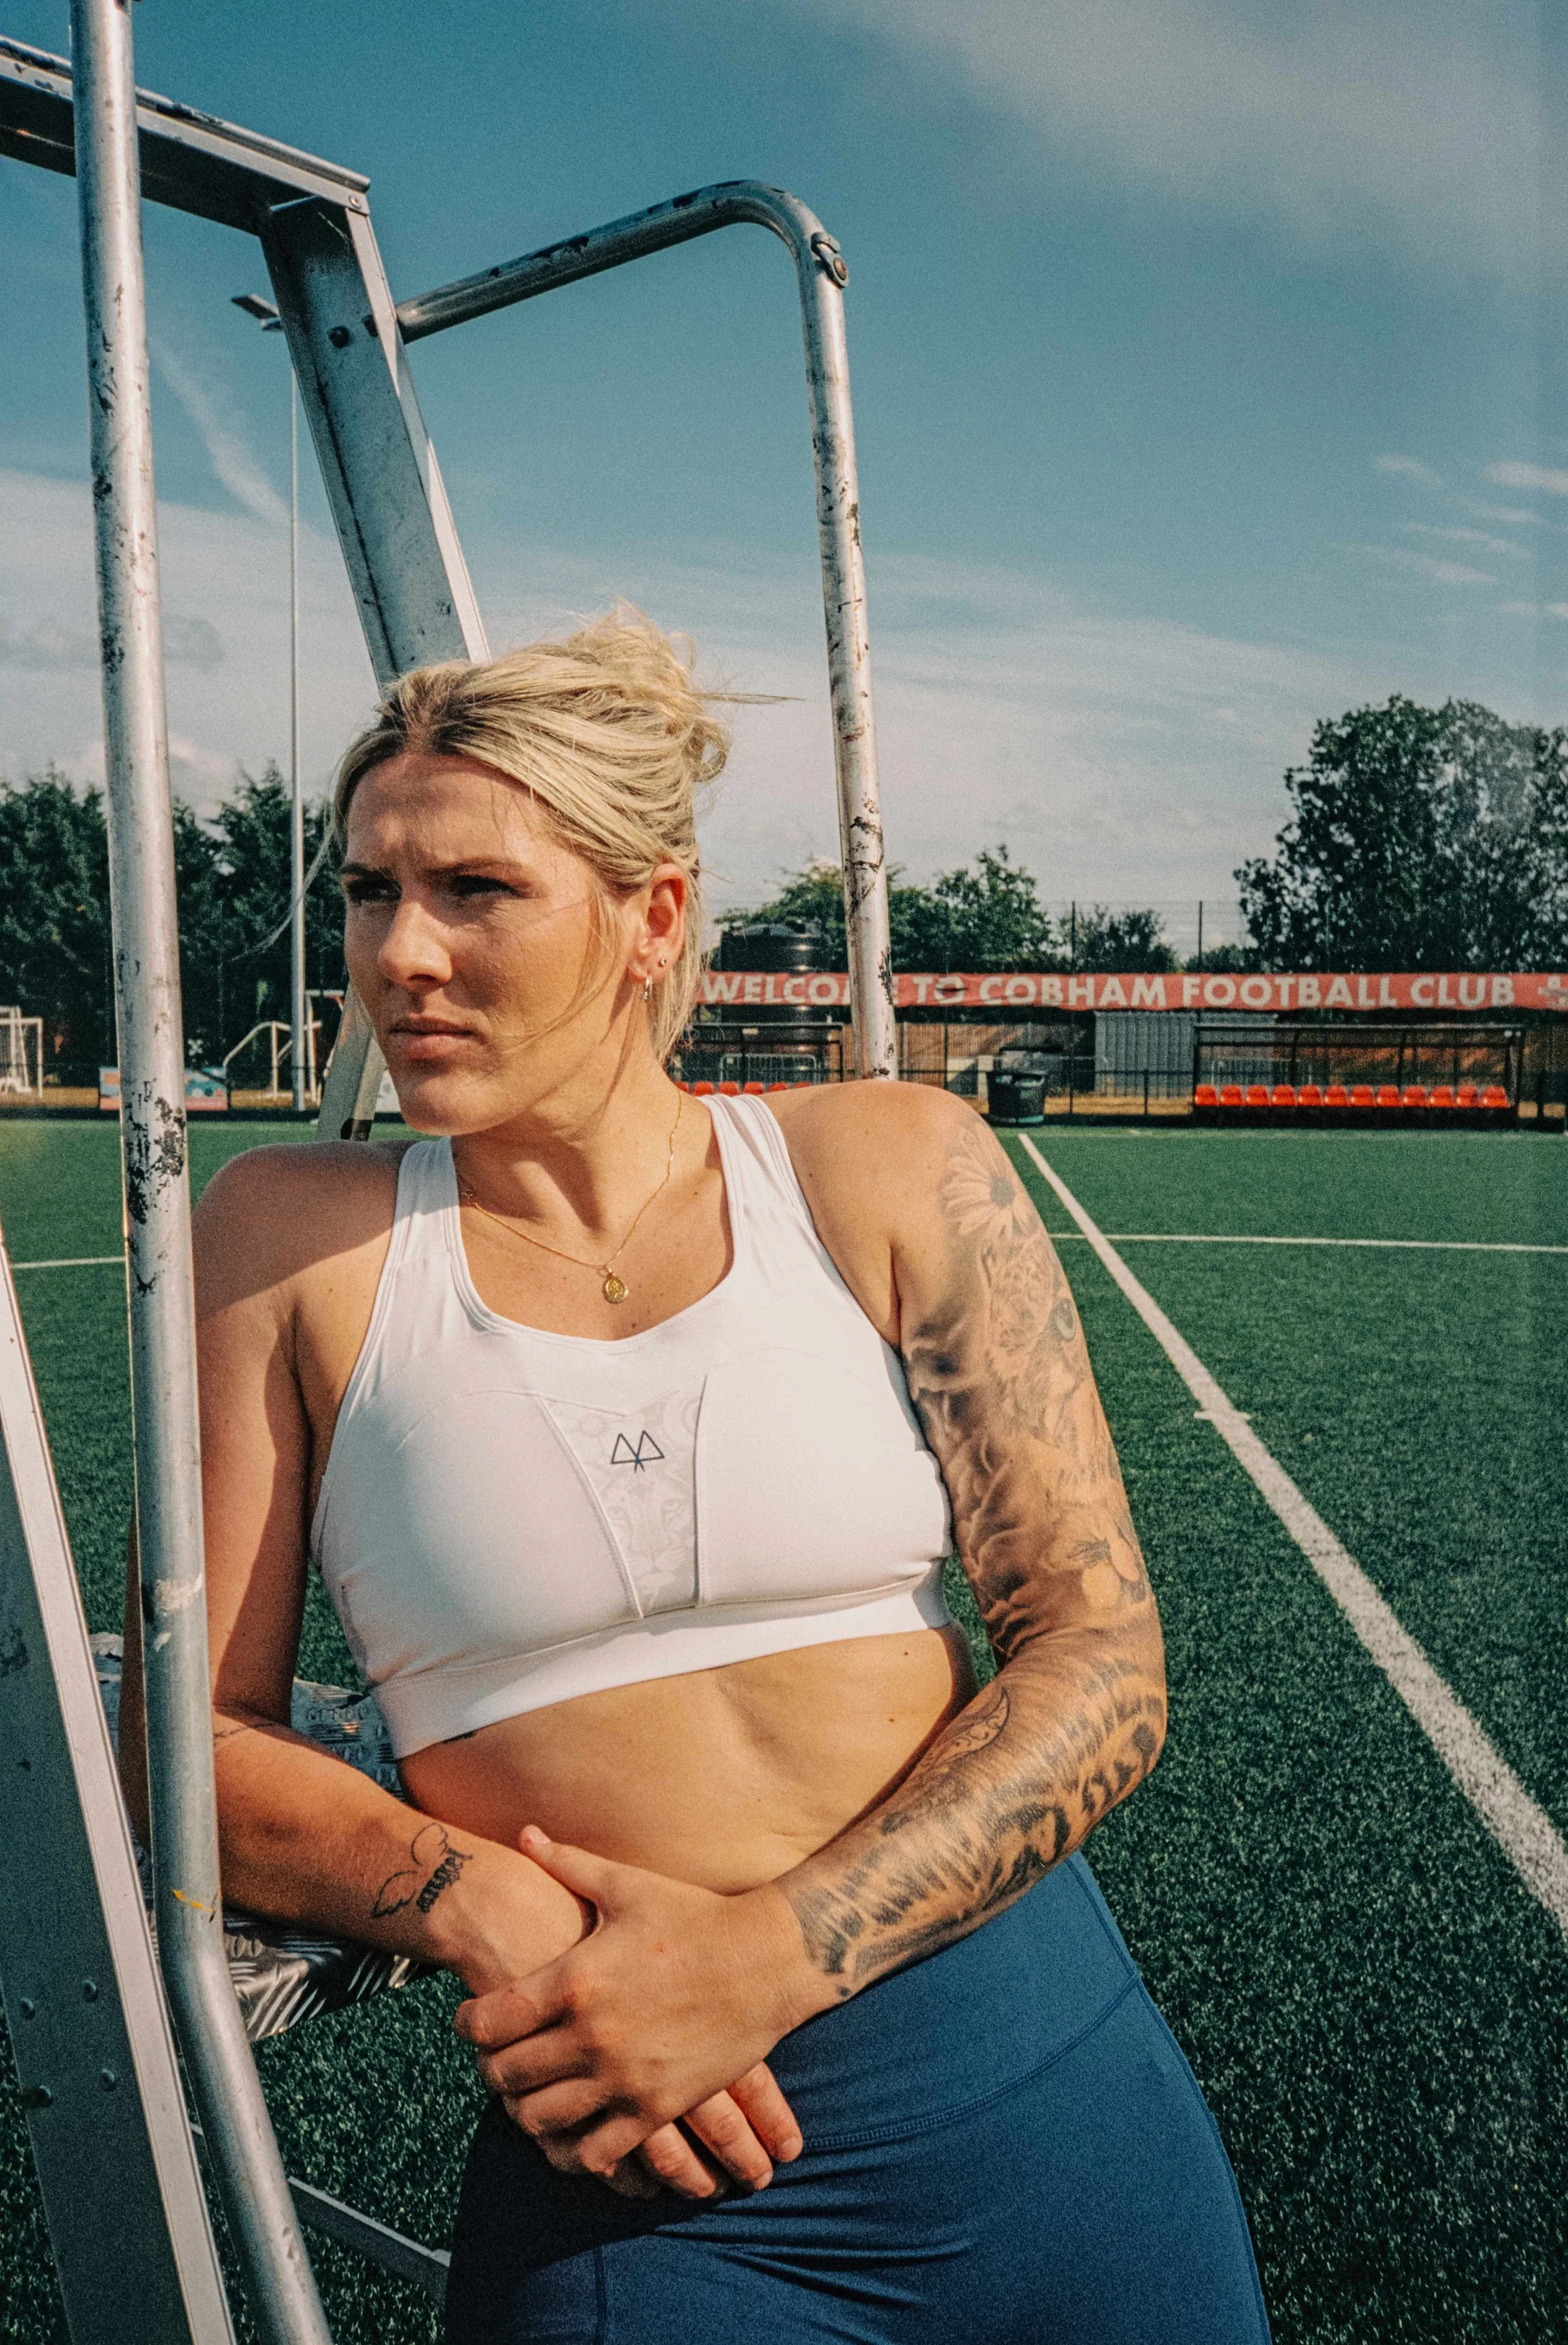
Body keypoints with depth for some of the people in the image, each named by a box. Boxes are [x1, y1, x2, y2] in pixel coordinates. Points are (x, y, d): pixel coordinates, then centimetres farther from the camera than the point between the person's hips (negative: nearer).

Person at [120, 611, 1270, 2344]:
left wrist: (772, 1953, -16)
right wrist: (489, 1910, -18)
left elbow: (1104, 1663, -5)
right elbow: (186, 1737, -1)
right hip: (630, 2170, -1)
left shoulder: (887, 1169, -2)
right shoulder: (293, 1241, -1)